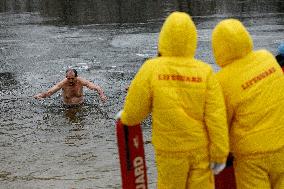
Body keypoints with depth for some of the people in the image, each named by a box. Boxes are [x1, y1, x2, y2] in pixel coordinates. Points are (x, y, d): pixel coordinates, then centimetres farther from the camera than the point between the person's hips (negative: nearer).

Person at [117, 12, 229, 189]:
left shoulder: (151, 69, -15)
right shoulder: (205, 71, -12)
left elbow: (135, 110, -7)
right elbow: (216, 117, -13)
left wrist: (125, 117, 16)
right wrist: (220, 154, -5)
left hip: (170, 151, -1)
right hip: (201, 148, 1)